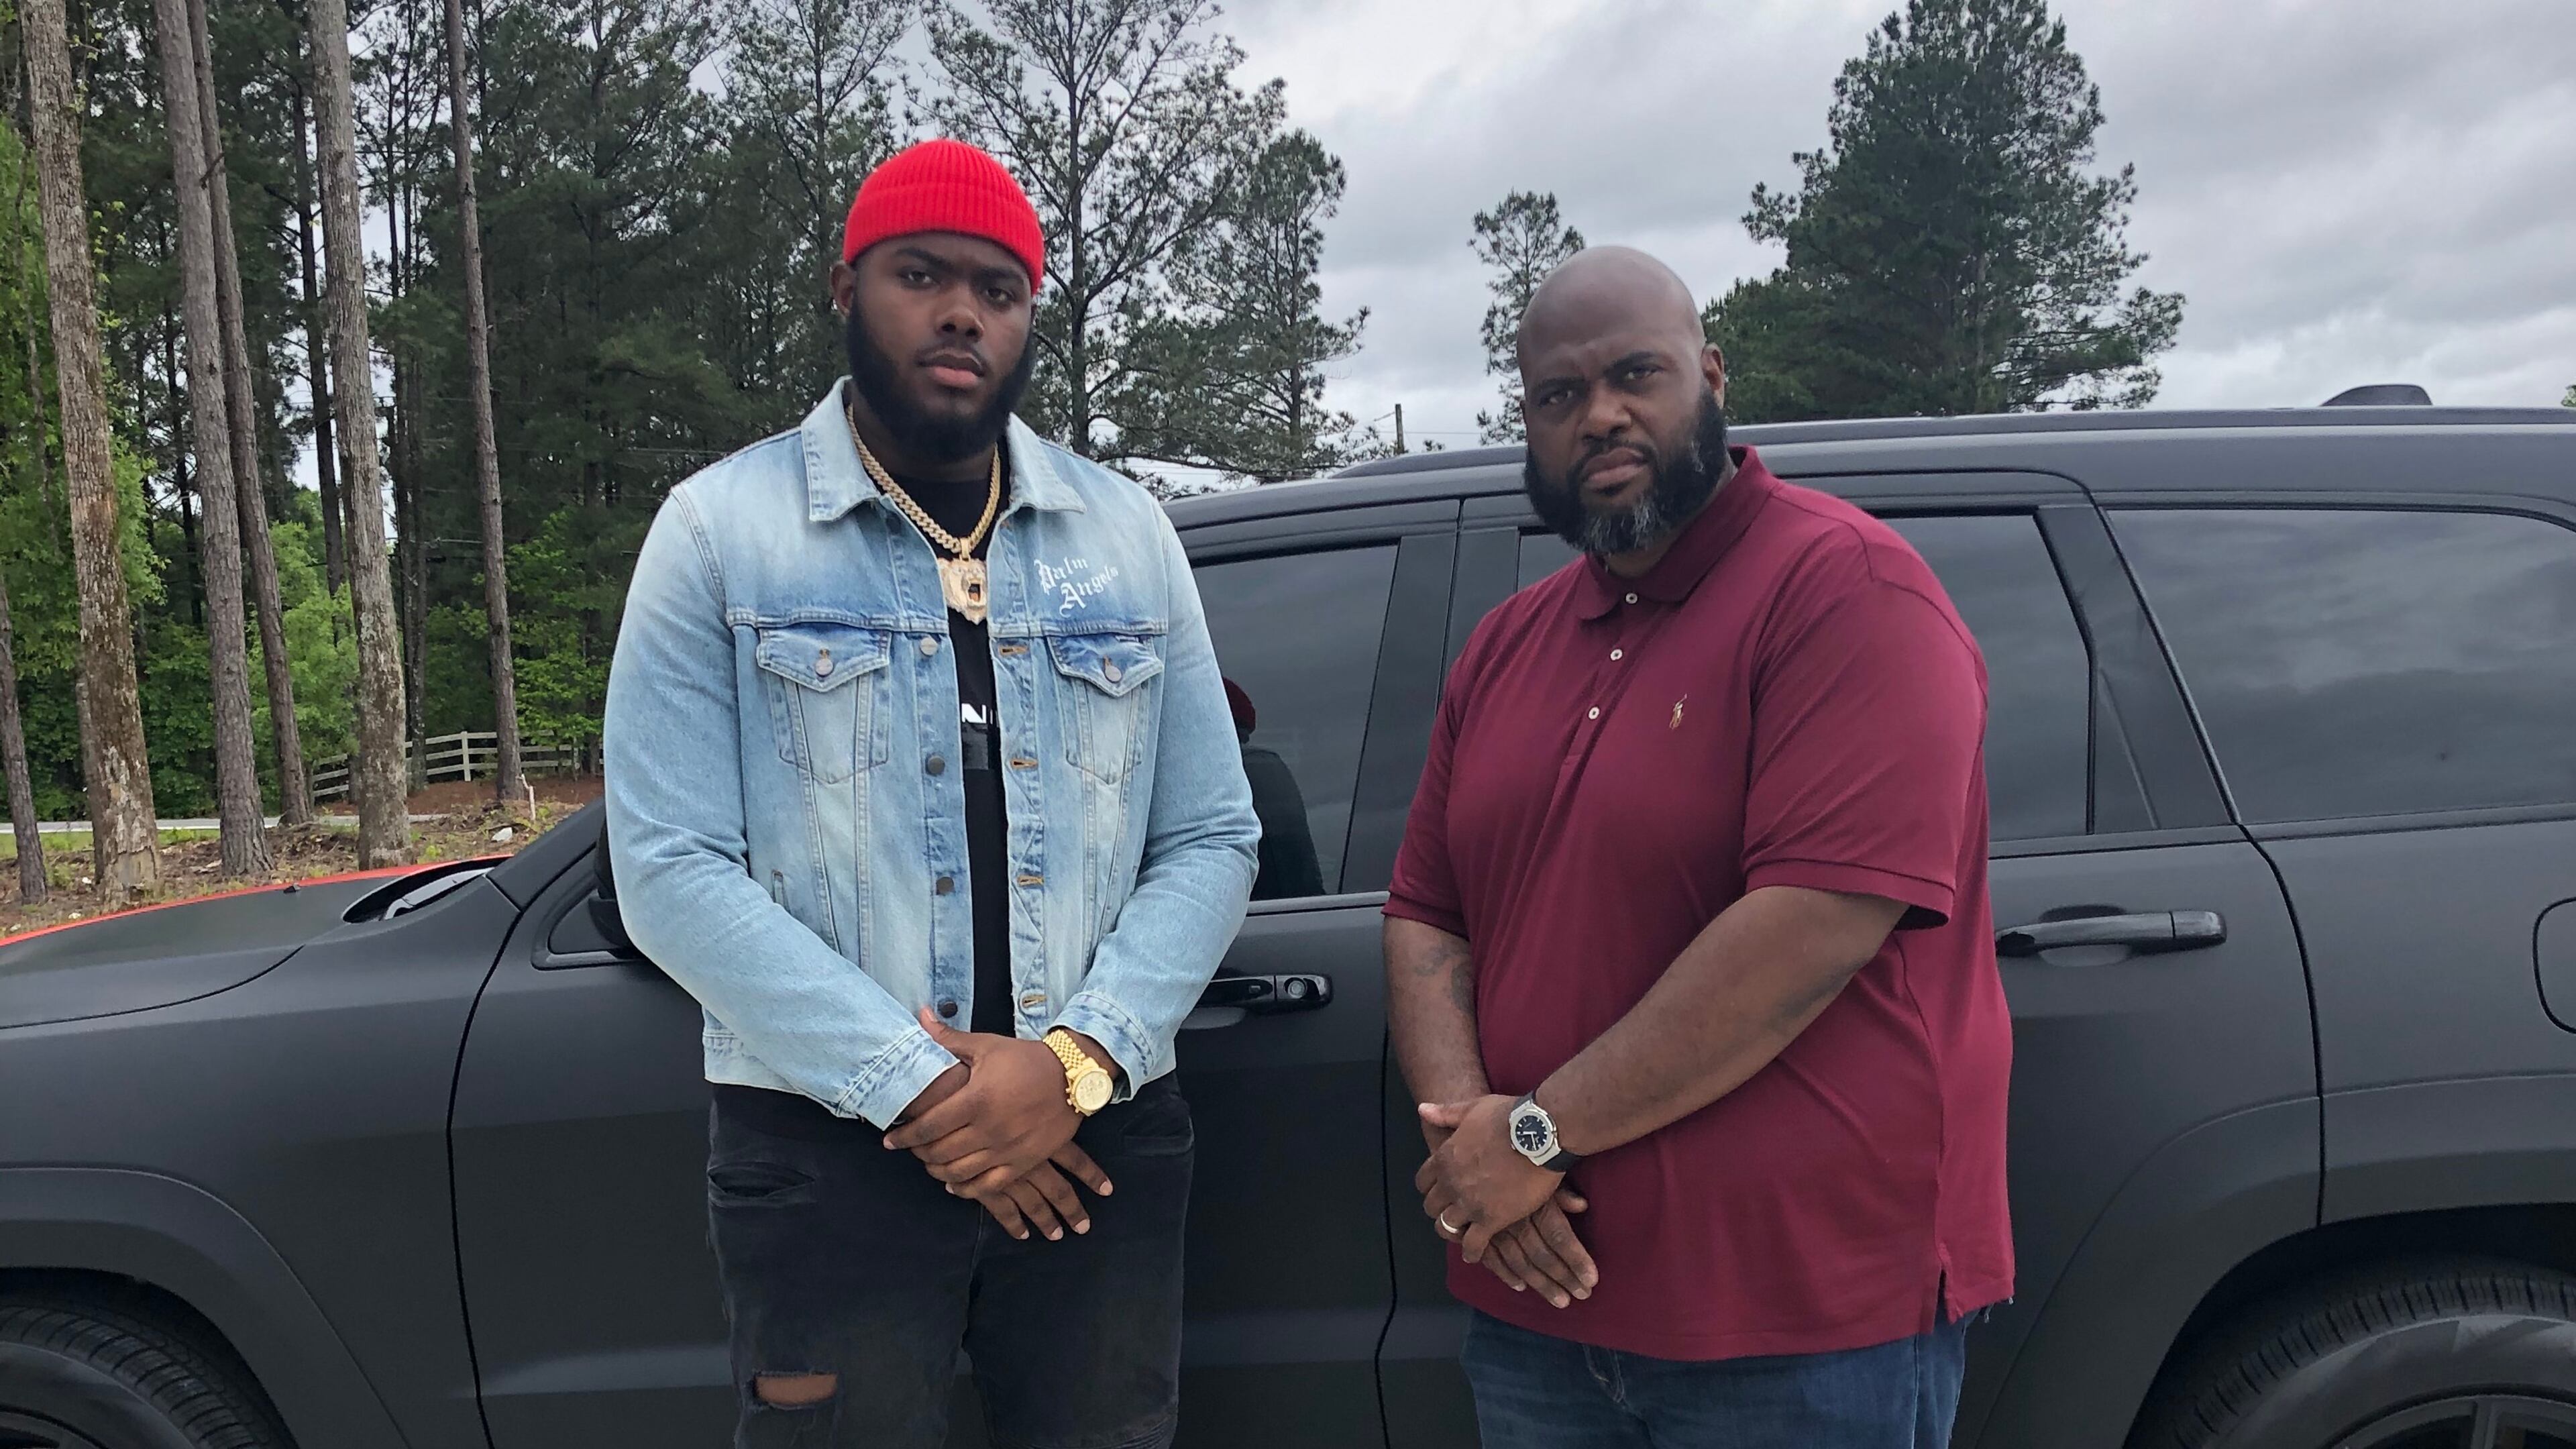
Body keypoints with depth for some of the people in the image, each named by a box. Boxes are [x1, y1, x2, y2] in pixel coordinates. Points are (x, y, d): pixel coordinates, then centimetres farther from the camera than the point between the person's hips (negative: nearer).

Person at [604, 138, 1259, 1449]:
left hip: (1100, 1143, 3)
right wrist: (914, 1089, -14)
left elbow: (1211, 839, 3)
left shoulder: (1127, 536, 7)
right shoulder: (720, 530, -1)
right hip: (828, 1152, -2)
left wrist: (1078, 1059, -12)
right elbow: (672, 872, -8)